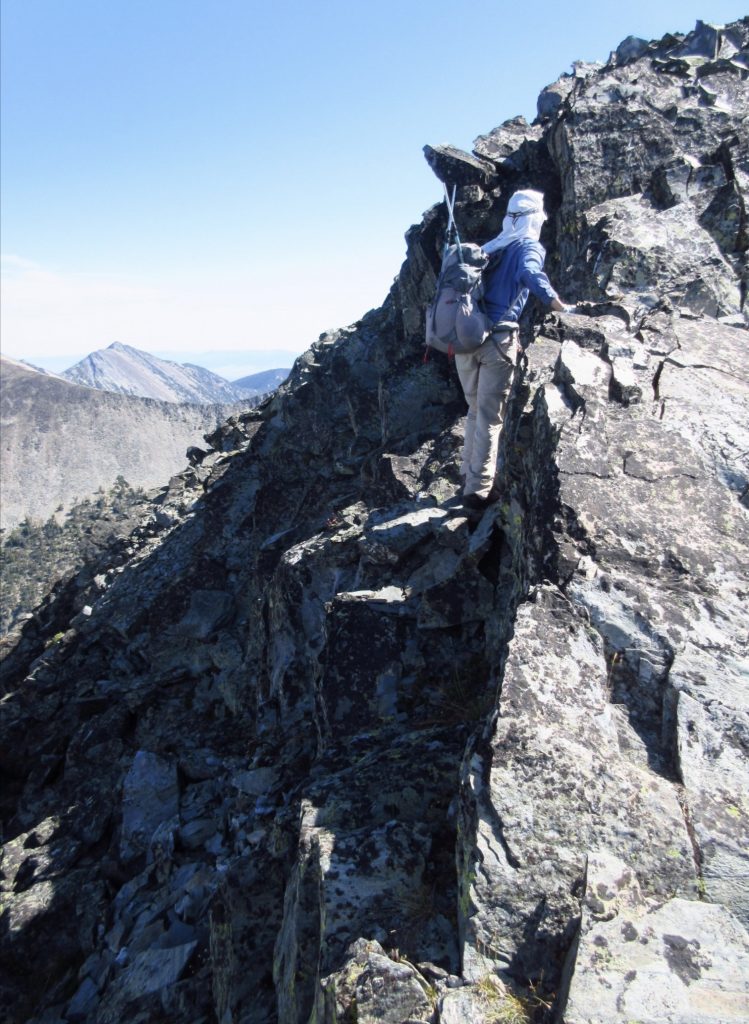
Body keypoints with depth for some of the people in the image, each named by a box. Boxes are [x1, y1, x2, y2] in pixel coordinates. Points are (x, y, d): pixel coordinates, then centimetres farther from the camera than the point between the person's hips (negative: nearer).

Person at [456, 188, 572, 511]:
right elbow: (530, 273, -22)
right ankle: (479, 490, 0)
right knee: (490, 417, -1)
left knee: (476, 410, 19)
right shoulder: (530, 246, 1)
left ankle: (469, 474, 27)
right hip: (497, 338, -6)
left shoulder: (489, 248, 20)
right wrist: (558, 304, -21)